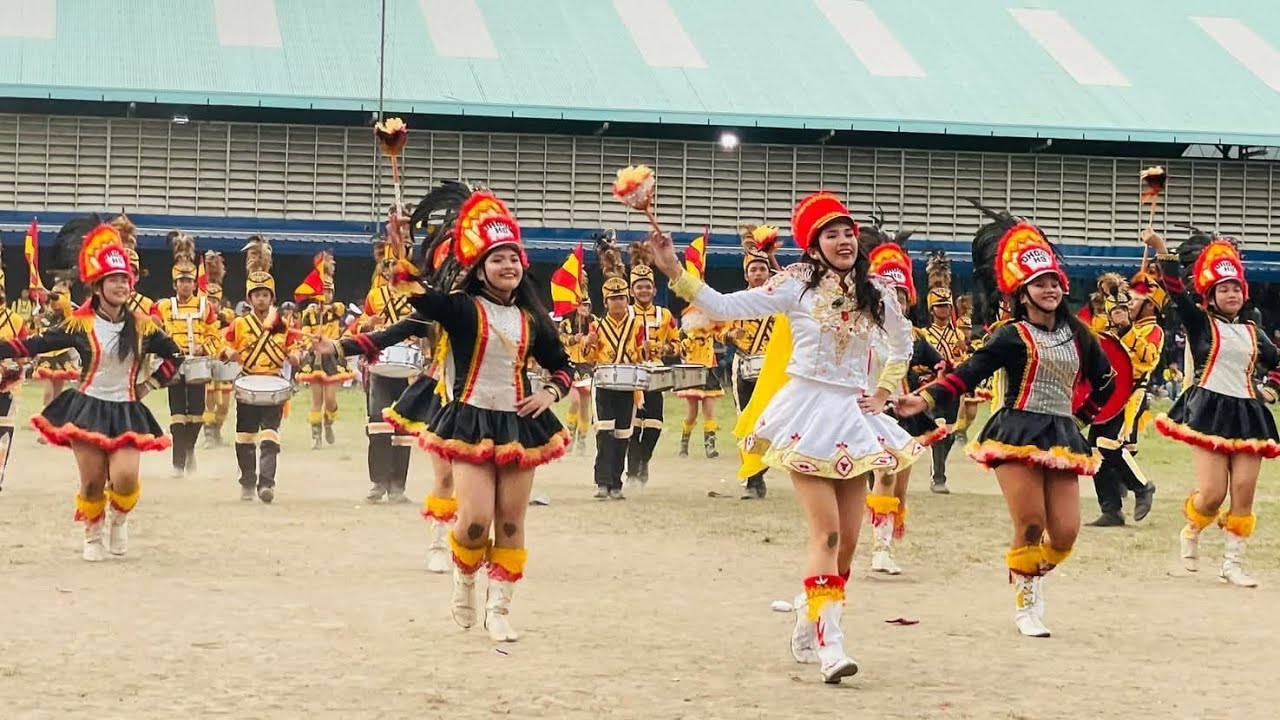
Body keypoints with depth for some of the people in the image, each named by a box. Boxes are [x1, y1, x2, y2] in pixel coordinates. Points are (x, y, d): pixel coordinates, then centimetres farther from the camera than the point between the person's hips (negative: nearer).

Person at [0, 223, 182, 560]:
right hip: (87, 408, -1)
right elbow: (35, 345, -3)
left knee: (125, 480, -16)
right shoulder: (80, 324, -6)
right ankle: (93, 536, 25)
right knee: (92, 482, -1)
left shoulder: (142, 326, -1)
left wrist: (148, 386, 6)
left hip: (126, 412, 1)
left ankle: (119, 518, 19)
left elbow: (174, 355, 13)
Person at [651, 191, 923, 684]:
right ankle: (829, 644, -17)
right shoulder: (797, 286, -5)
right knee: (826, 530, -15)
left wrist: (883, 392, 15)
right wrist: (675, 273, -20)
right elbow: (723, 307, -10)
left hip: (853, 415, 5)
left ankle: (807, 629, 21)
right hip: (808, 411, -5)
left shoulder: (876, 295, 7)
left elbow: (902, 345, 26)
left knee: (848, 537, 3)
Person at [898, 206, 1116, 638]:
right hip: (1018, 432, -5)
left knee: (1065, 534, -3)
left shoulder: (1077, 335, 11)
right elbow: (969, 372, -10)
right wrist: (927, 398, -22)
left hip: (1062, 436, 5)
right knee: (1031, 528, -10)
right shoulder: (1012, 335, -2)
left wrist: (1083, 414, 20)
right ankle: (1026, 606, 9)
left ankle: (1029, 575, 28)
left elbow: (1105, 381, 25)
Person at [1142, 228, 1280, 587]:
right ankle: (1191, 532, 21)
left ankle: (1233, 563, 8)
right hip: (1209, 410, -4)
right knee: (1213, 493, -11)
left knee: (1244, 493, -2)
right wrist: (1161, 249, -23)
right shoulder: (1201, 323, 1)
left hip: (1246, 412, 4)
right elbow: (1176, 291, -12)